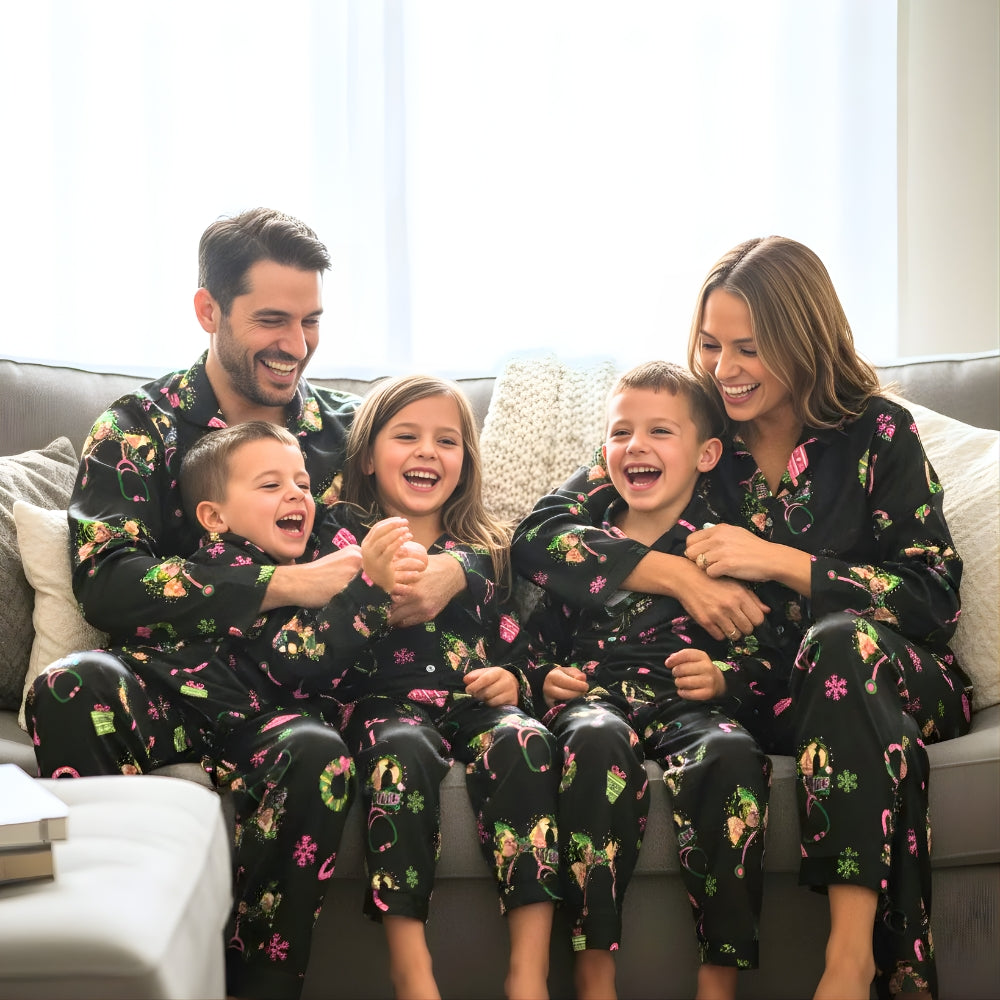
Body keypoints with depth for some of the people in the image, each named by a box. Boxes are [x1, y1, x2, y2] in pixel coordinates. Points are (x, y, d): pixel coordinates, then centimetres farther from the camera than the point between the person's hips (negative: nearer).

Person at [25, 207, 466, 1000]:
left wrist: (451, 569, -12)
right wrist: (282, 587, -18)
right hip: (164, 689, -1)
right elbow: (105, 582, -10)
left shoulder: (345, 428, 14)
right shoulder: (141, 426, 6)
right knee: (73, 686, -34)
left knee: (316, 753, -34)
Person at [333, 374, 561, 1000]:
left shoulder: (488, 551, 26)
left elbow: (516, 645, 24)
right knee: (404, 749, -37)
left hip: (476, 704, 2)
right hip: (387, 706, -2)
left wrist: (511, 681, 0)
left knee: (523, 741, -32)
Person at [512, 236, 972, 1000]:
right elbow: (538, 535, -6)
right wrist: (680, 574, -21)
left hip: (899, 681, -1)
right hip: (757, 695, 1)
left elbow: (937, 600, -9)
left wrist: (778, 562, -17)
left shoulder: (878, 433, -1)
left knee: (838, 643, -35)